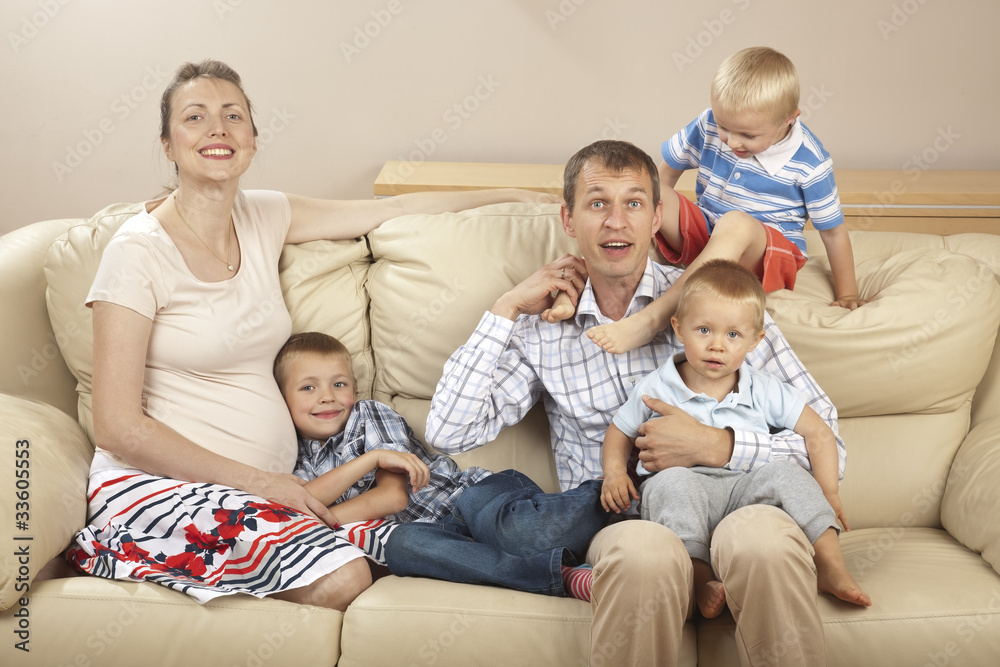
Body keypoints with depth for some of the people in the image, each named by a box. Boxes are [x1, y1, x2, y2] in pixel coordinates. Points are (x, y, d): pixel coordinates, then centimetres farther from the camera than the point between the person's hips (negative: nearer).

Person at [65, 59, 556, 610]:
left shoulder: (262, 216, 9)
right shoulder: (141, 250, -9)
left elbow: (388, 210, 21)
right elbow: (118, 427, -12)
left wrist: (511, 196, 26)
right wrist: (255, 481, -15)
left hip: (261, 485, 7)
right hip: (158, 485, -6)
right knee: (340, 581, -29)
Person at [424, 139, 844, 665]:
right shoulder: (543, 330, 10)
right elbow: (448, 432, -2)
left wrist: (714, 445, -14)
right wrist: (507, 308, 0)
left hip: (720, 503, 0)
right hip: (612, 520, 0)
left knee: (765, 540, -36)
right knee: (644, 552, -37)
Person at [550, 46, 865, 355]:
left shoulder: (809, 163, -14)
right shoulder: (708, 126, -7)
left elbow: (833, 230, -5)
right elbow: (667, 169, 9)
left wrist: (847, 295, -1)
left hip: (771, 250, -4)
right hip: (703, 236, 4)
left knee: (736, 224, -42)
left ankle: (653, 317, -49)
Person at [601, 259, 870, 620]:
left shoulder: (765, 392, 6)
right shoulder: (656, 389, 4)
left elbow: (818, 433, 10)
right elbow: (619, 431, 16)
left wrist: (828, 494, -1)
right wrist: (615, 473, -3)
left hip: (745, 490, 2)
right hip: (683, 496, -1)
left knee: (784, 472, -25)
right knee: (672, 481, -34)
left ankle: (832, 566, -23)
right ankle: (699, 576, -36)